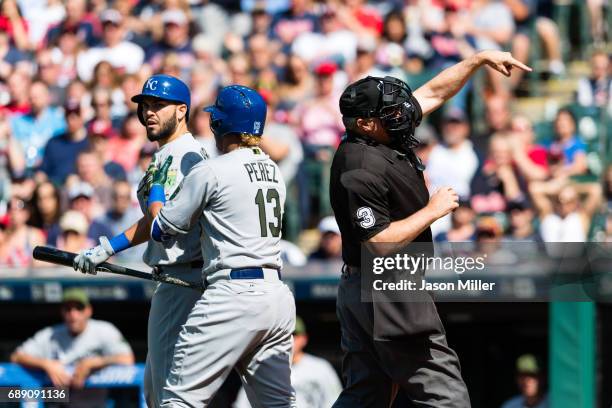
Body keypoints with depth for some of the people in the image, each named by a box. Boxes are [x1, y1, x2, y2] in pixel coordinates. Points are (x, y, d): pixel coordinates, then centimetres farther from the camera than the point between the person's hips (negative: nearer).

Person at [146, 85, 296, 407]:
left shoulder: (211, 172, -6)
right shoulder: (275, 172, 17)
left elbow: (162, 230, 1)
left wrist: (156, 186, 21)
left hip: (232, 296, -8)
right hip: (278, 296, 8)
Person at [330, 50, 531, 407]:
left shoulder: (389, 137, 5)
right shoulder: (361, 170, -23)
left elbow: (433, 93, 17)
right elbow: (379, 243, -26)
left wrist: (480, 59, 15)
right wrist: (433, 211, -17)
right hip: (389, 296, -10)